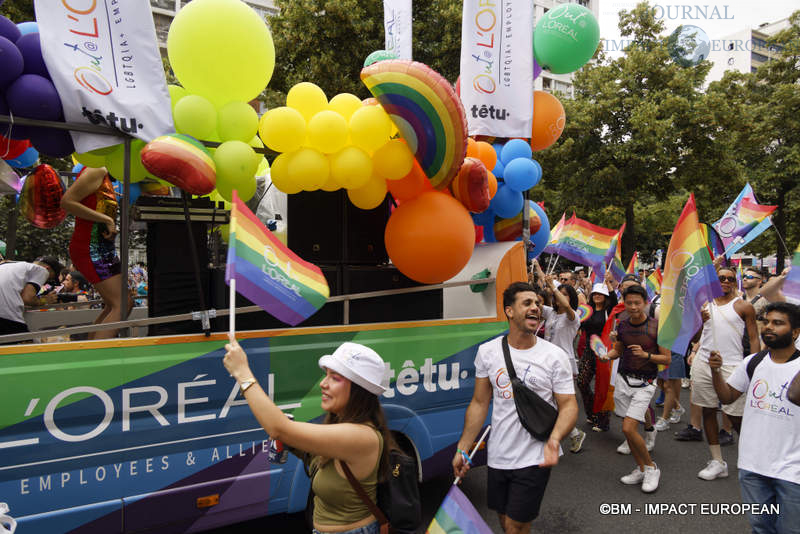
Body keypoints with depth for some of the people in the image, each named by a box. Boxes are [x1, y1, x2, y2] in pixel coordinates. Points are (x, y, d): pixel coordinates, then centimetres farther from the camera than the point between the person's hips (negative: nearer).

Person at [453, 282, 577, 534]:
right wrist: (462, 449, 3)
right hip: (498, 456, 3)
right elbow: (480, 403, 5)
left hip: (534, 458, -3)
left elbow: (568, 404, -8)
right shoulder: (487, 352, -1)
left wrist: (554, 439, -28)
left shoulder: (554, 355, -7)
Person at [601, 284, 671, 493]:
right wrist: (607, 355, -4)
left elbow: (667, 359, -7)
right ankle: (641, 469, 26)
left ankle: (651, 468, 8)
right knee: (628, 430, 9)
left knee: (628, 428, -14)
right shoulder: (622, 325, 4)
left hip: (644, 384, -5)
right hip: (623, 380, 5)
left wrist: (646, 355, -24)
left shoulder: (656, 326, -10)